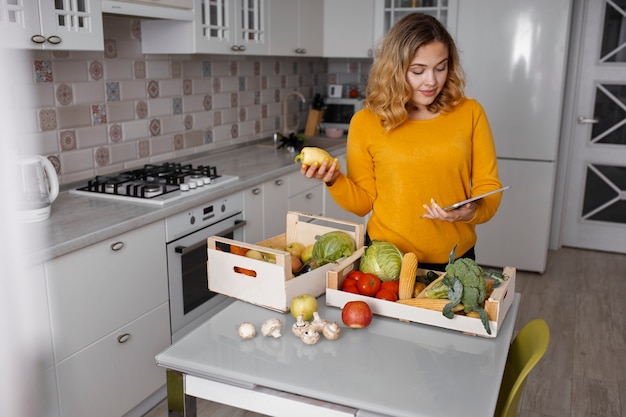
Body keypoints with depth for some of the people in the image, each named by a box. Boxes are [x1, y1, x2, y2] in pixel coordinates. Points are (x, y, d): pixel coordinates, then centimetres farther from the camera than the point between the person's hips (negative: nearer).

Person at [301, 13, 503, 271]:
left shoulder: (469, 113, -3)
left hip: (454, 260, 1)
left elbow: (488, 186, 1)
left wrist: (471, 211, -19)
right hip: (387, 259, -1)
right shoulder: (366, 122, -6)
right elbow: (363, 202, 0)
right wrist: (334, 181, -18)